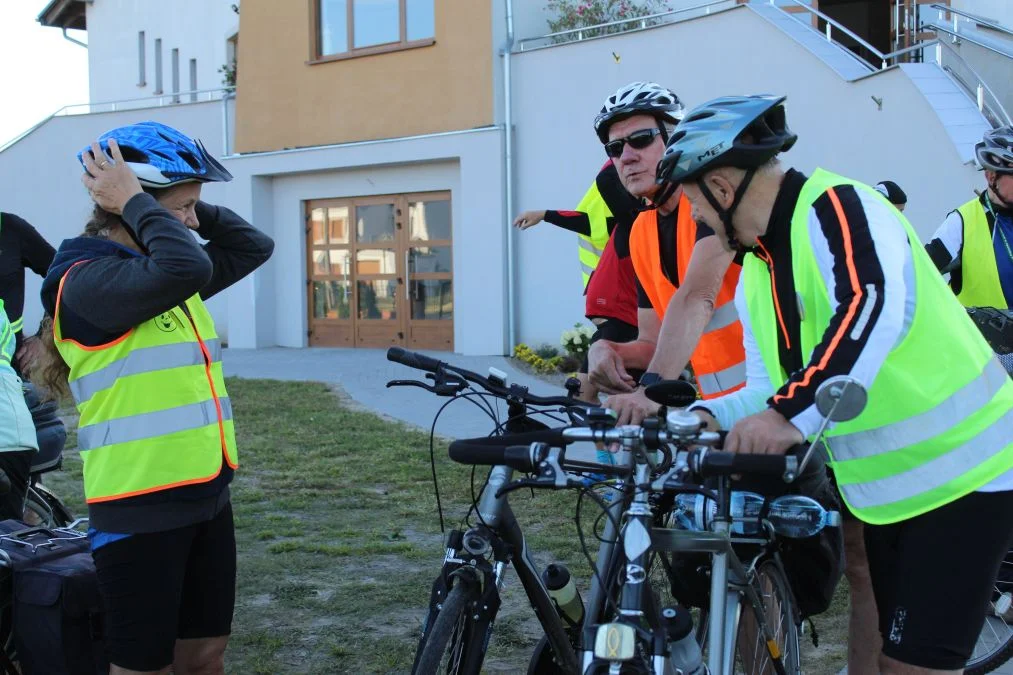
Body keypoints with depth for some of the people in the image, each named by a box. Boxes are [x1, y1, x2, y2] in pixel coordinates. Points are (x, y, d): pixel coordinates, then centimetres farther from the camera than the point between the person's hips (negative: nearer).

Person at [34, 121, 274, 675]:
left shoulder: (164, 273, 12)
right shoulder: (88, 280, -15)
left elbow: (253, 247, 18)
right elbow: (185, 266, -33)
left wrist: (186, 204, 6)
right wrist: (134, 202, -18)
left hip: (207, 496, 9)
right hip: (140, 509, -8)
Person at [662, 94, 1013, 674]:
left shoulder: (835, 206, -18)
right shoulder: (754, 274, 10)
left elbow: (875, 306, -37)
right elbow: (774, 390, 11)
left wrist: (791, 414, -47)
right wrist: (708, 416, -8)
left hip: (961, 474, -9)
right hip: (886, 490, 9)